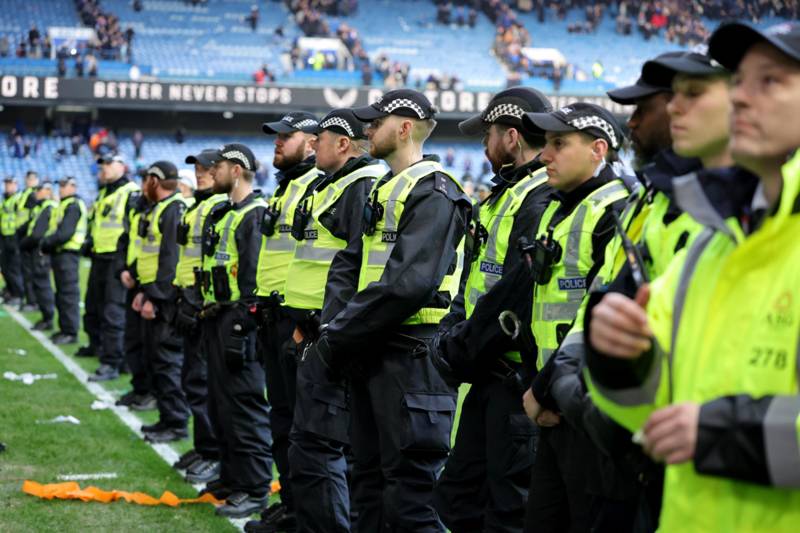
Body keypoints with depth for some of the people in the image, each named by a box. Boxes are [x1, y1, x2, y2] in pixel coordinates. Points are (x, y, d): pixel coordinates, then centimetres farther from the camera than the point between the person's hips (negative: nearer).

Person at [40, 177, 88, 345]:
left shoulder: (74, 206, -13)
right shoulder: (64, 205, 20)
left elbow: (64, 233, -22)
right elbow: (55, 230, 21)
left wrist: (47, 242, -15)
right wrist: (47, 242, 5)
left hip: (68, 254, -10)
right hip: (59, 252, 10)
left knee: (68, 294, -8)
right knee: (61, 294, 15)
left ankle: (71, 332, -6)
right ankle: (65, 328, 22)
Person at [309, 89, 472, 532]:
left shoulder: (432, 190, -13)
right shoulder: (385, 189, 18)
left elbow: (408, 284, -23)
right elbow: (351, 264, 16)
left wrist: (339, 337, -17)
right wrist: (334, 327, -1)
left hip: (411, 355, -10)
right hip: (371, 353, 10)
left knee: (409, 495, -8)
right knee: (370, 478, 16)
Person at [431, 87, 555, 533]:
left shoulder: (541, 201, -16)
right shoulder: (504, 195, 18)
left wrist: (465, 346, -14)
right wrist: (453, 335, 6)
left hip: (517, 375, -10)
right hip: (490, 376, 11)